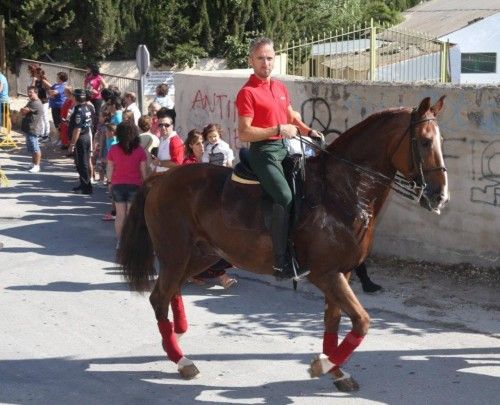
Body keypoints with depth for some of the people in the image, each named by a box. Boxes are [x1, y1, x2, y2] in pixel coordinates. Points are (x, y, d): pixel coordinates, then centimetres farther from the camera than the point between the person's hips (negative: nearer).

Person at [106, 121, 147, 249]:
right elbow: (143, 171, -3)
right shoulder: (140, 151, -8)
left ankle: (119, 241, 13)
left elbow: (110, 169, 0)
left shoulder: (113, 150, -5)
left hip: (118, 185, 1)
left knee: (120, 215, 9)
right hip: (135, 185, -1)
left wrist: (110, 182, 15)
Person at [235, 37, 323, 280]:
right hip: (264, 152, -9)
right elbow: (244, 133, -14)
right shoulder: (247, 92, -8)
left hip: (286, 147, 9)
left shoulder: (280, 88, 16)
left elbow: (292, 117, 29)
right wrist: (279, 130, -19)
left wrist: (308, 131, 10)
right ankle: (282, 263, -25)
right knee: (285, 197, -25)